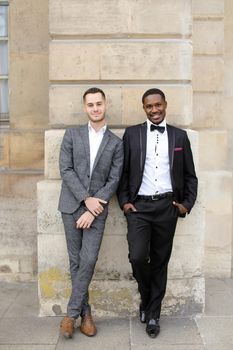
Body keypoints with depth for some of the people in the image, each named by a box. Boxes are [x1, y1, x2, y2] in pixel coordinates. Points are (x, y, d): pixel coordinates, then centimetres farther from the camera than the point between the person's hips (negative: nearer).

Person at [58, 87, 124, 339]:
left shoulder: (116, 143, 6)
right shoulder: (72, 134, 6)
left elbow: (113, 180, -1)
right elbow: (65, 169, -3)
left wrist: (93, 209, -10)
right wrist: (86, 199, -12)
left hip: (97, 209, 0)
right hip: (72, 205, 1)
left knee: (88, 261, -8)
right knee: (76, 261, 6)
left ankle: (72, 313, 9)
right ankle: (85, 312, 20)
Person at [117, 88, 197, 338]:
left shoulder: (179, 136, 8)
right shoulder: (132, 134, 5)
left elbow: (190, 175, 12)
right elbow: (123, 171, 7)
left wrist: (187, 203, 2)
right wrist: (124, 201, -2)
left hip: (167, 206, 1)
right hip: (139, 205, -1)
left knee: (160, 261, 8)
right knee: (137, 256, -14)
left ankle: (152, 315, 24)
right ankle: (146, 297, 18)